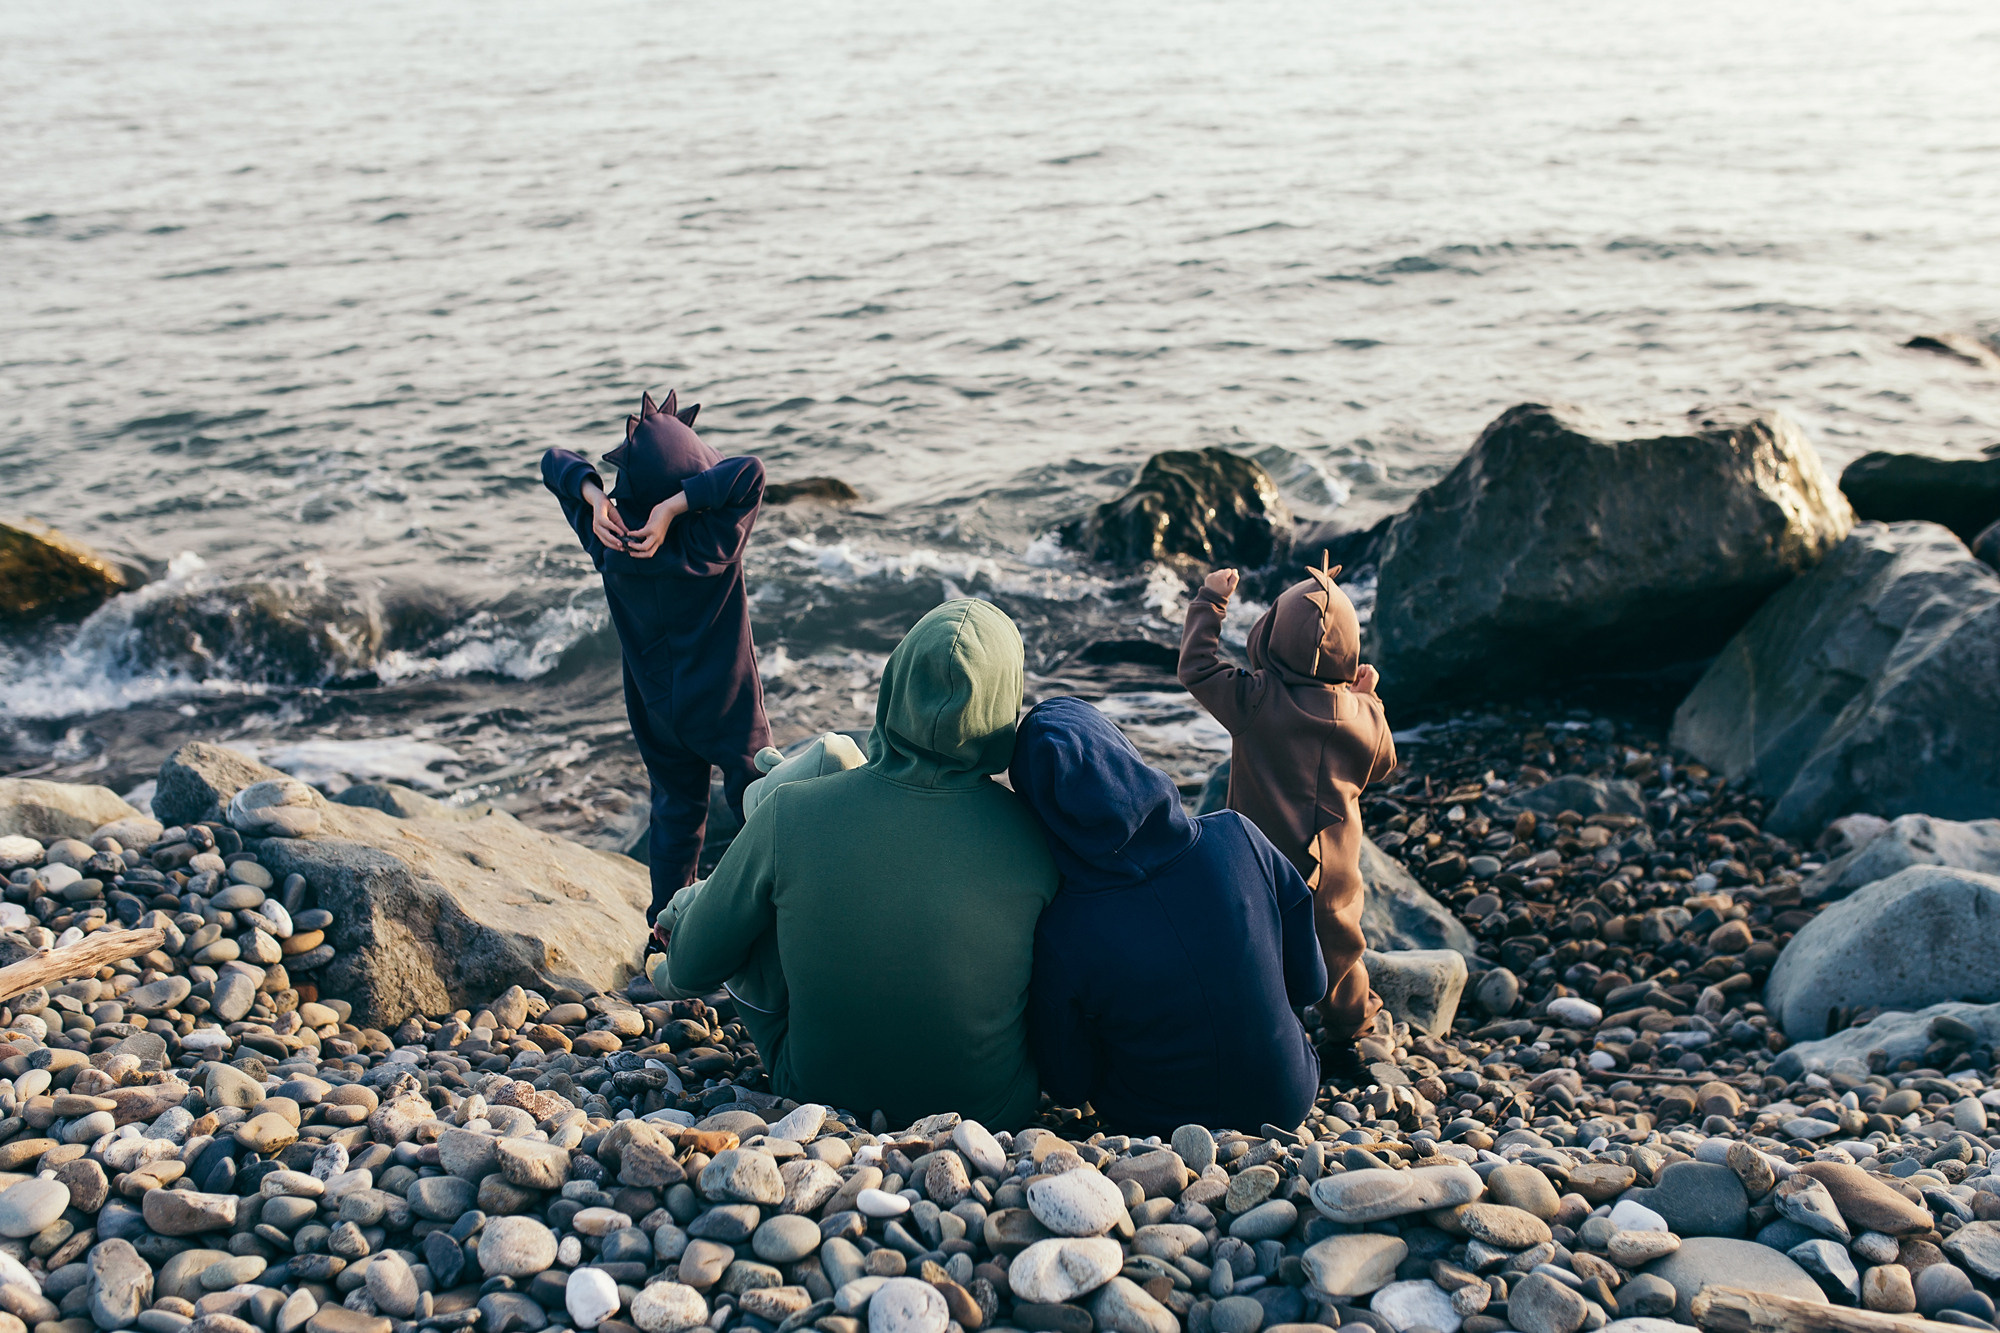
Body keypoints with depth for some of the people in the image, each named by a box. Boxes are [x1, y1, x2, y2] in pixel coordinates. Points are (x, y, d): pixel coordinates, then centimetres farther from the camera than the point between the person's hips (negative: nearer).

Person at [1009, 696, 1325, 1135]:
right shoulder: (1237, 837, -22)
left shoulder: (1061, 936, -26)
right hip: (1288, 1104, 2)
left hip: (1153, 1128, -1)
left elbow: (1068, 1089, -10)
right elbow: (1310, 984, -8)